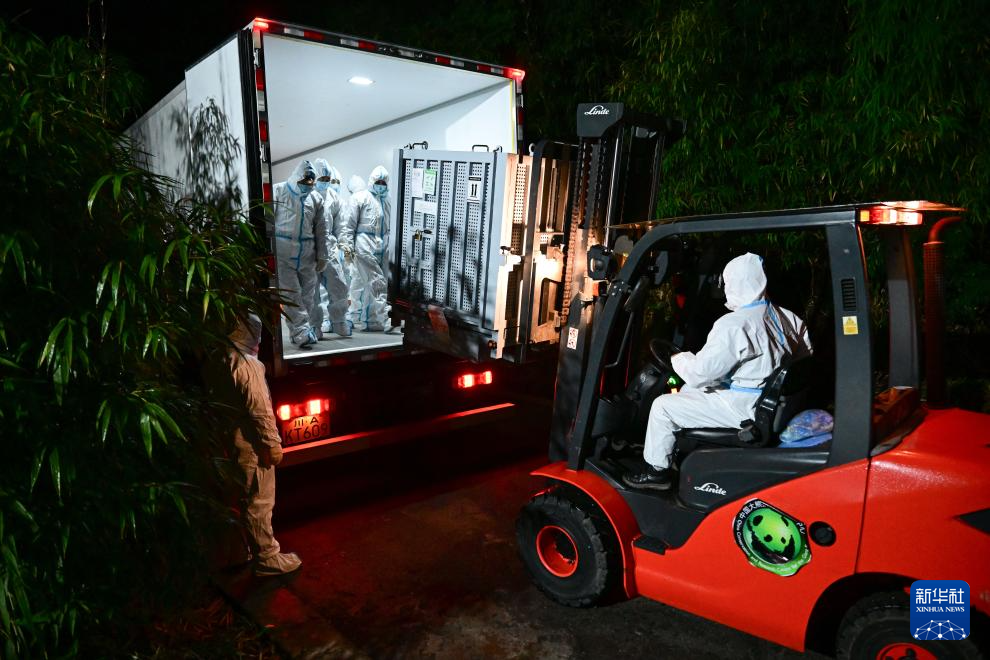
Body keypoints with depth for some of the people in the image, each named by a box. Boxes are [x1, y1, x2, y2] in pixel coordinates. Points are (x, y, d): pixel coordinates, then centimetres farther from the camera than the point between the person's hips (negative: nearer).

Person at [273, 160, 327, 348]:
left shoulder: (316, 198, 10)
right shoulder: (278, 191, 0)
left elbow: (320, 230, 14)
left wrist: (322, 256, 14)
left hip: (306, 253, 4)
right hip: (283, 250, -3)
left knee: (308, 293, 5)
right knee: (291, 293, -7)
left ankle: (307, 331, 13)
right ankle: (302, 332, -9)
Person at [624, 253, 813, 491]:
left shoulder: (733, 326, -24)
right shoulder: (787, 318, 0)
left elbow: (700, 373, -24)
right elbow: (806, 354, 13)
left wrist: (680, 359, -2)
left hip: (742, 409, -9)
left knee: (662, 406, -1)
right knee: (689, 390, 25)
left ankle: (657, 471, 12)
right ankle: (679, 452, 35)